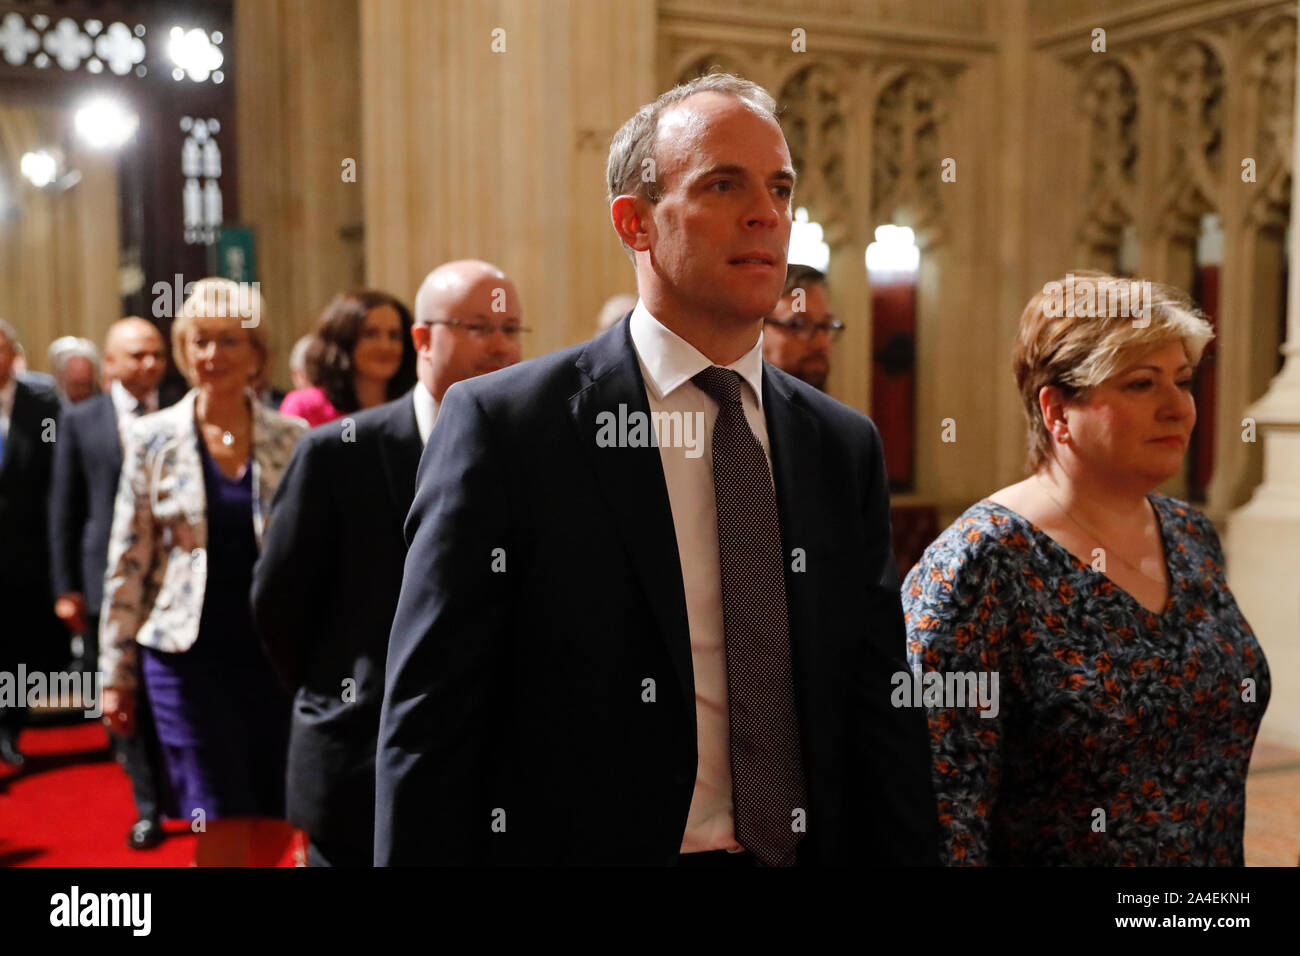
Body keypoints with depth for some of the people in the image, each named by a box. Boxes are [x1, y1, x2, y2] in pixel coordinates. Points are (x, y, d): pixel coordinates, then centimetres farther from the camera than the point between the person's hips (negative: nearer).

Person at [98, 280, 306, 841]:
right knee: (222, 832, -2)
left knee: (279, 823, 8)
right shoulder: (152, 440, 0)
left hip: (277, 656, 1)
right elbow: (127, 564, 3)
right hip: (188, 658, -1)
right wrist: (115, 671, 4)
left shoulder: (292, 440, 2)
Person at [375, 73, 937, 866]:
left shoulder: (846, 446, 3)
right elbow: (429, 731, -12)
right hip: (588, 843, -4)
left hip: (807, 847, 5)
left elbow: (882, 717, 4)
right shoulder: (504, 424, -12)